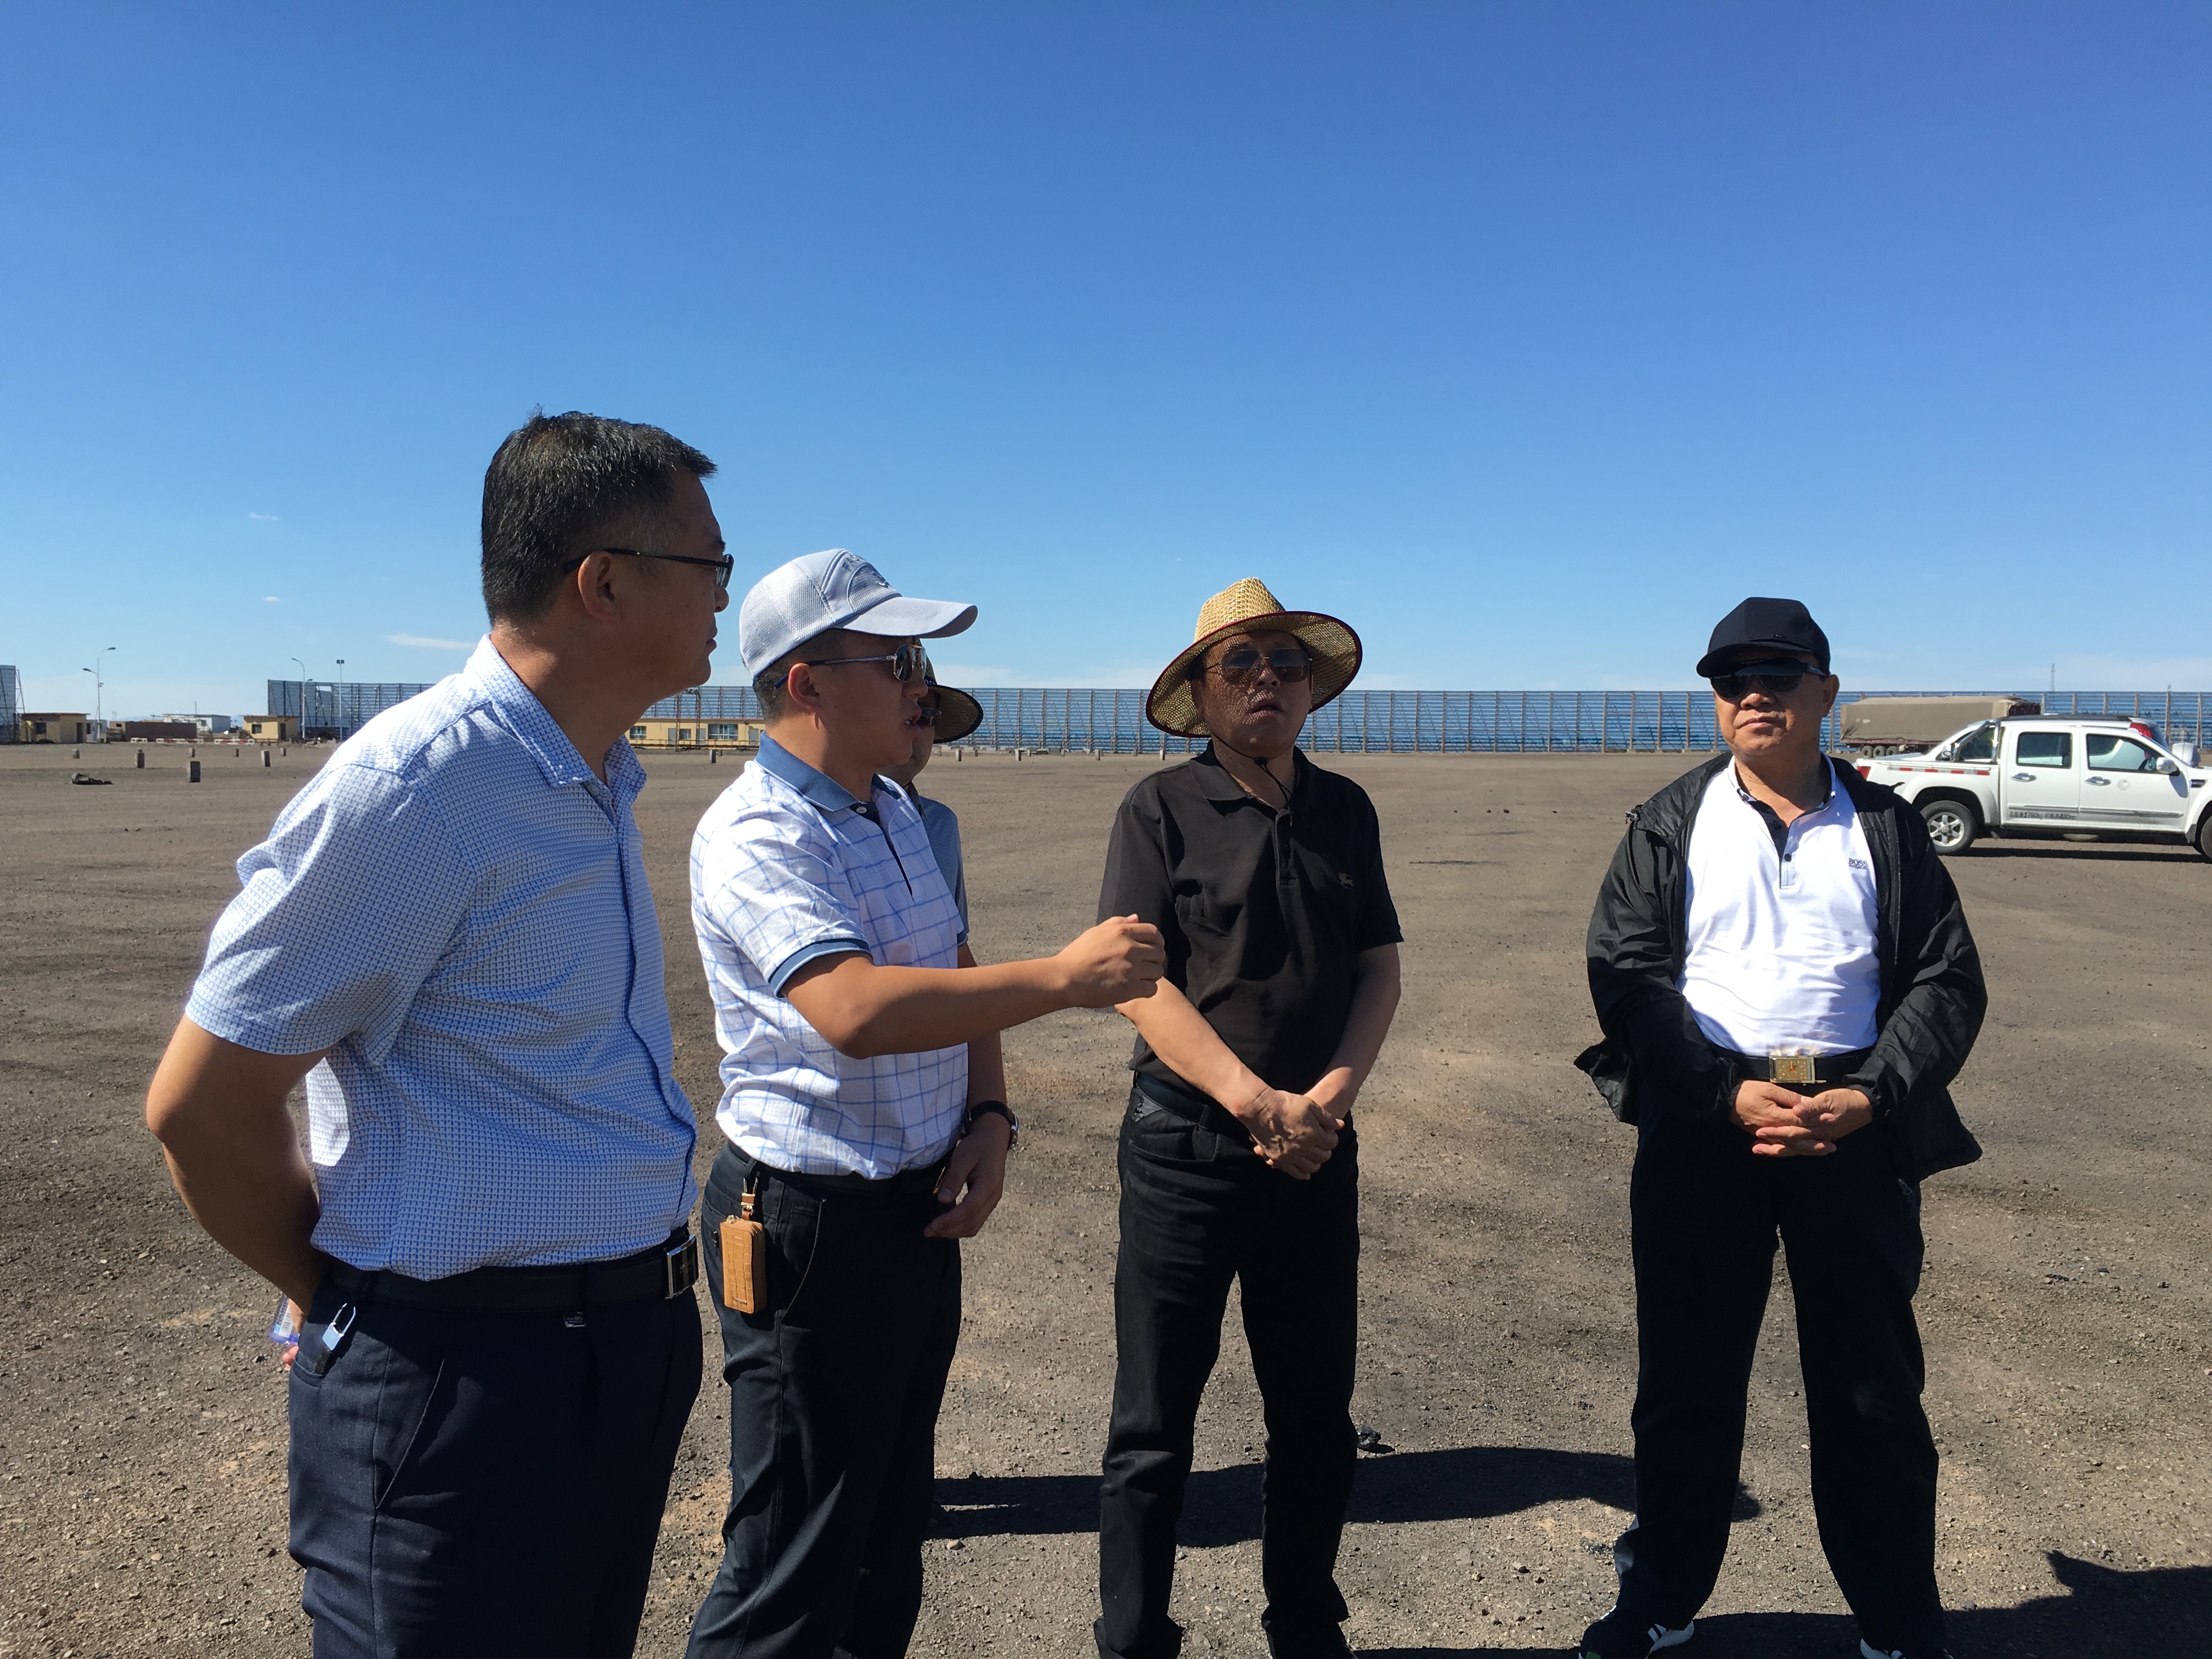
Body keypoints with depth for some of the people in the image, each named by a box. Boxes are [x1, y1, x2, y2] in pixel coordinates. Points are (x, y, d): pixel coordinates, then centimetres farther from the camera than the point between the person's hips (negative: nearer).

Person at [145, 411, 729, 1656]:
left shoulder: (601, 781, 8)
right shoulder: (415, 787, -21)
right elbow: (201, 1106, -16)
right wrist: (355, 1308, -1)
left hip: (632, 1352, 8)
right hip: (469, 1382, -8)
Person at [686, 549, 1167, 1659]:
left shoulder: (894, 812, 10)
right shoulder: (755, 834, -19)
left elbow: (954, 975, 18)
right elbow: (856, 1009, -35)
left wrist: (989, 1120, 3)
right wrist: (1064, 978, -29)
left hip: (923, 1211, 9)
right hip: (814, 1222, -9)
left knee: (891, 1527, 22)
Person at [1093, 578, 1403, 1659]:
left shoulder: (1344, 811, 8)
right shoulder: (1163, 810, -5)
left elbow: (1380, 968, 7)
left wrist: (1329, 1096, -9)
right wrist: (1256, 1102, -17)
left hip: (1317, 1151, 4)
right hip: (1186, 1150, -4)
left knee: (1316, 1415, 16)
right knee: (1155, 1425, 7)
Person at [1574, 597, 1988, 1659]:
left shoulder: (1883, 825, 6)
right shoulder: (1671, 823, 4)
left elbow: (1946, 980, 3)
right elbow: (1625, 973, -4)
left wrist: (1867, 1100, -12)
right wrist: (1730, 1092, -15)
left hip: (1855, 1125, 1)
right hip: (1701, 1130, 0)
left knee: (1873, 1388, 10)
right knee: (1686, 1378, 10)